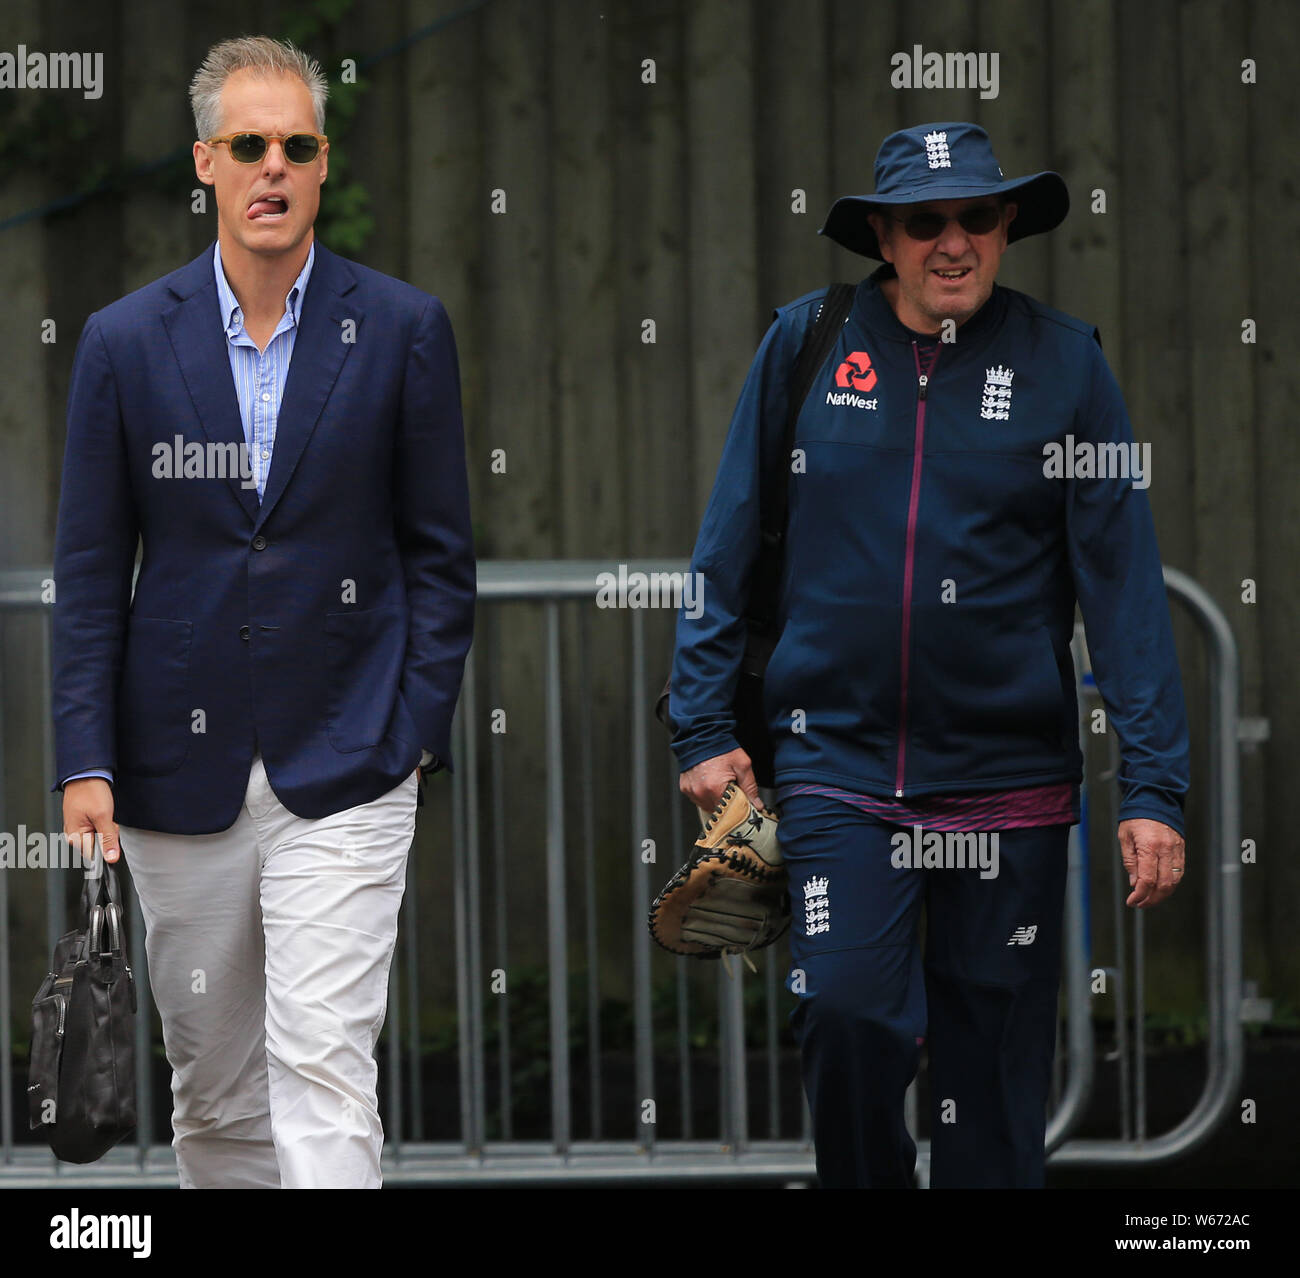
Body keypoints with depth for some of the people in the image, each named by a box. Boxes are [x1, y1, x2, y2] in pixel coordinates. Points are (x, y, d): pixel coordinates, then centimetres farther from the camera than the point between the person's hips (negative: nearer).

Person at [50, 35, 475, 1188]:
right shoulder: (127, 343, 3)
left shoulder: (404, 331, 1)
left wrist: (419, 728, -3)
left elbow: (440, 552, 5)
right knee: (212, 1091, 11)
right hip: (182, 777, 2)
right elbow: (92, 571, 5)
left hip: (344, 773, -2)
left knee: (324, 1069, -13)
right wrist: (86, 760, -2)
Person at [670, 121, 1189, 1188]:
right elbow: (730, 546, 9)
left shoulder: (1064, 360, 0)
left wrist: (1154, 788, -6)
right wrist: (705, 728, 3)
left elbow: (1124, 580, -1)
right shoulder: (807, 342, 3)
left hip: (1009, 777, 0)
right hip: (835, 760, 0)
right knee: (843, 1014, -16)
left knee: (993, 1065, 4)